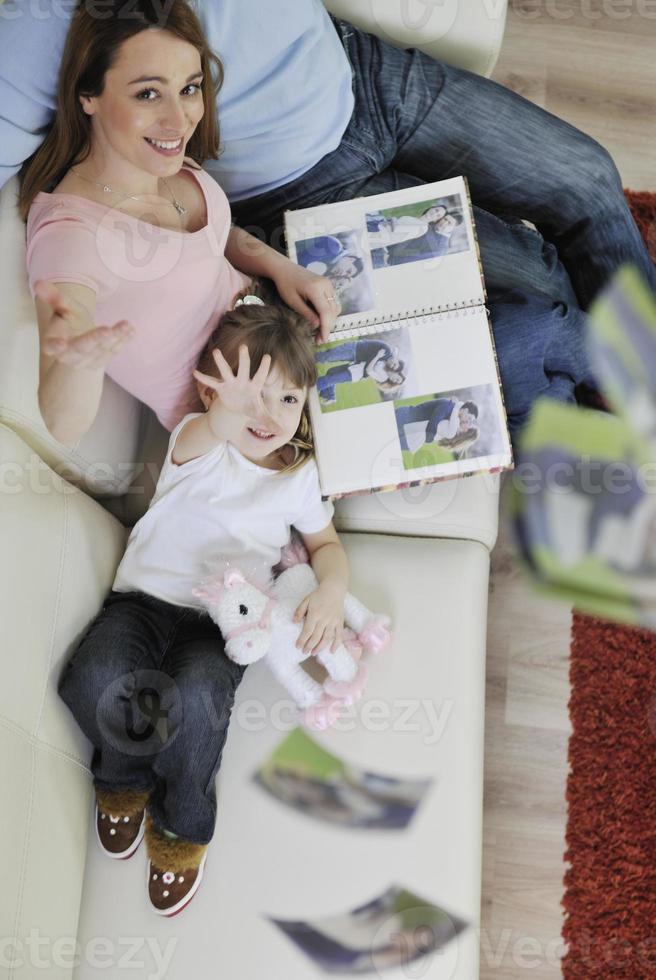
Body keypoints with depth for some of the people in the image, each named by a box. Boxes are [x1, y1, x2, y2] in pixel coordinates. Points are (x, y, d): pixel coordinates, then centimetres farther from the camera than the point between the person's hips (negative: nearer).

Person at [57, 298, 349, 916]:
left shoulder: (300, 477, 8)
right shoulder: (198, 441, -2)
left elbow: (325, 543, 19)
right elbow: (204, 437, -27)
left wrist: (331, 590, -4)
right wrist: (228, 414, -51)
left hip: (221, 621, 1)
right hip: (144, 597, 0)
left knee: (191, 700, -32)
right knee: (93, 681, -29)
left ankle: (182, 823, 1)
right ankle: (125, 776, 8)